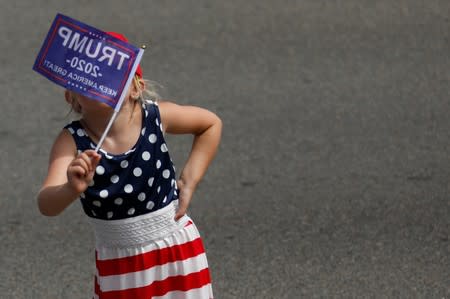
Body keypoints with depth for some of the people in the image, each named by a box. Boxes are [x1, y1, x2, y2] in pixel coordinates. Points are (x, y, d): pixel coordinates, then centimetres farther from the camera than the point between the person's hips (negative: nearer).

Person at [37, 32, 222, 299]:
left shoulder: (156, 116, -14)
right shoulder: (72, 141, -19)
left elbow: (211, 123, 5)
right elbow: (47, 205, -33)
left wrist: (190, 179, -2)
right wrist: (72, 189, -55)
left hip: (178, 248, 1)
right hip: (119, 265, -1)